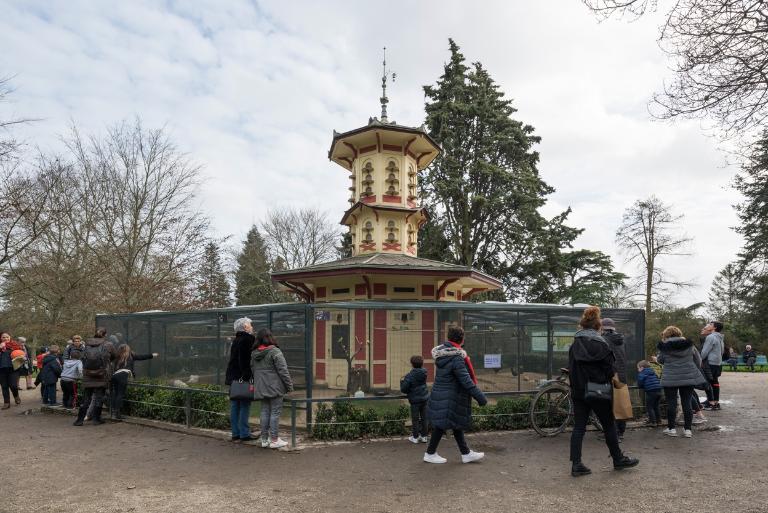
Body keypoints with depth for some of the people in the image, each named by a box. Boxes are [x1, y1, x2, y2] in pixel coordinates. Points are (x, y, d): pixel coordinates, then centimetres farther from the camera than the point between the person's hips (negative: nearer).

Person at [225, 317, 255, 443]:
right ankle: (244, 434, 1)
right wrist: (247, 376, -21)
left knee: (234, 407, 11)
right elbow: (248, 361, -21)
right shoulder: (248, 339, -13)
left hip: (233, 378, 9)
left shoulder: (235, 340, 17)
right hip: (244, 379, -9)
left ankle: (235, 434, 17)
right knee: (244, 406, -3)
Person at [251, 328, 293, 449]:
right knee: (275, 412, 0)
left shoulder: (254, 354, 9)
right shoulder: (274, 351, -13)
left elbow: (253, 370, 17)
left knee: (265, 412, 13)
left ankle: (264, 439, 18)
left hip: (261, 388, 7)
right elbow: (283, 370, -13)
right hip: (274, 388, -7)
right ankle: (274, 440, 2)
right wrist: (289, 385, -6)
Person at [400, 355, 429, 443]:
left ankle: (415, 437, 12)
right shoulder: (424, 373, -2)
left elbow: (403, 389, -17)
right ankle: (424, 436, 19)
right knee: (424, 418, 12)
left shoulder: (409, 376, -18)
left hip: (415, 400, -5)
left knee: (415, 419, 5)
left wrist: (402, 381, 0)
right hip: (424, 398, 5)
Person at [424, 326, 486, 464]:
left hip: (440, 395, 9)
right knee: (441, 425, 5)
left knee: (456, 424, 16)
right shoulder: (457, 358, -24)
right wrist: (481, 397, -17)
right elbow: (466, 381, -23)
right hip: (448, 400, -9)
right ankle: (430, 454, 19)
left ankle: (466, 453, 27)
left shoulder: (442, 353, 3)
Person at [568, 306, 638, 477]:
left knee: (578, 427, 5)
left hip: (578, 392, 5)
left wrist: (576, 386, 14)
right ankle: (618, 459, 27)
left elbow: (570, 368, 8)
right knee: (609, 425, 12)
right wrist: (609, 381, 8)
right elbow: (610, 368, -9)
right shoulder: (600, 344, -12)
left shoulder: (574, 344, 5)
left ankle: (576, 465, 3)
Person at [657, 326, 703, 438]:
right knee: (687, 403, 7)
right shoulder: (689, 344, 5)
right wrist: (694, 371, 25)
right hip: (689, 377, 3)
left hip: (670, 379, -3)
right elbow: (698, 361, 11)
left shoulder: (664, 346, -4)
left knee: (671, 403, 5)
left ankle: (671, 428, 10)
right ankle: (687, 429, 9)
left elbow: (661, 360, 9)